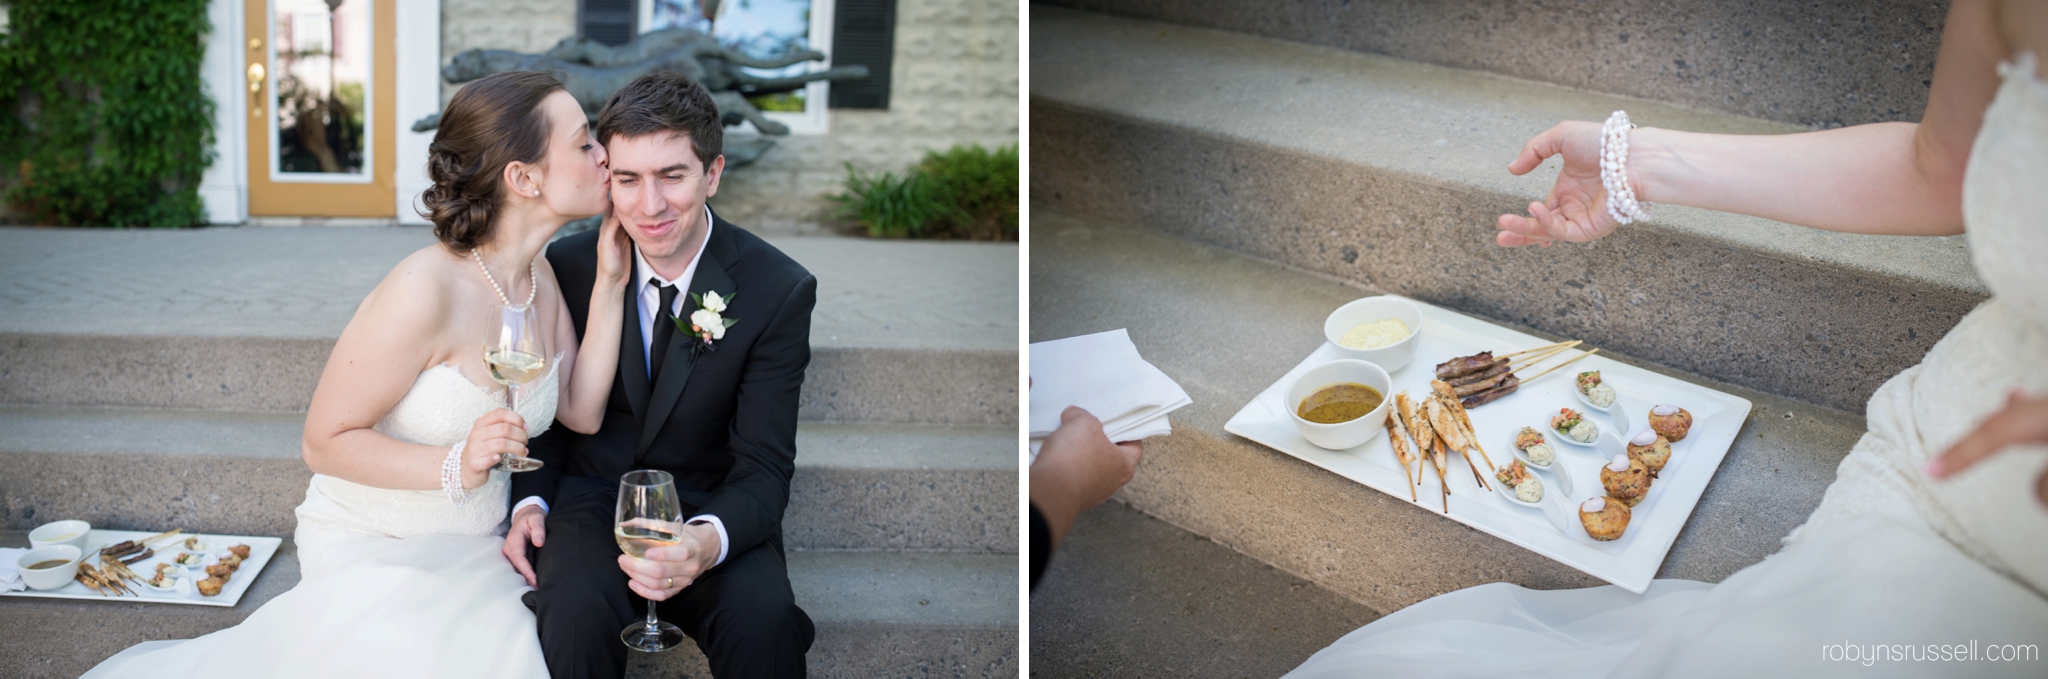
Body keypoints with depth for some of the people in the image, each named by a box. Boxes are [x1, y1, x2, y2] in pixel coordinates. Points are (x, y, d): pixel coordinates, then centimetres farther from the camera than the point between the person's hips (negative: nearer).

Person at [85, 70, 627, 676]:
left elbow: (580, 412, -1)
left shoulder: (540, 275, 0)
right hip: (374, 553, -6)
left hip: (473, 551, 6)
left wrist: (609, 286, -8)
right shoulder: (426, 290, -24)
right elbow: (326, 441, -16)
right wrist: (455, 467, -30)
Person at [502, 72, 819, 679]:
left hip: (708, 508, -1)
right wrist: (529, 501, -9)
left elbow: (763, 464, -12)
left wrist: (708, 541, -33)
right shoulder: (568, 266, -4)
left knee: (765, 621, -31)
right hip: (589, 497, 1)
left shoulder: (779, 290, -11)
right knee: (578, 607, -32)